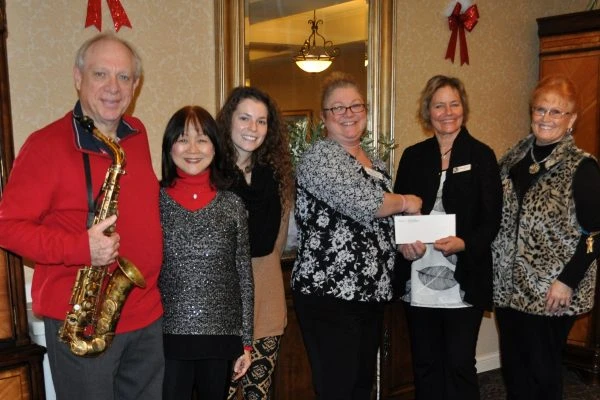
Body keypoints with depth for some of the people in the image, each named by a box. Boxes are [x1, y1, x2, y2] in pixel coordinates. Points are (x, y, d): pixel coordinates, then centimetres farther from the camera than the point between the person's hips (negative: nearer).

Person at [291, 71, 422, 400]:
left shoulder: (375, 163, 16)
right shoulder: (319, 156, -9)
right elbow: (362, 203, -23)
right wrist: (406, 202, -6)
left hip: (372, 294, 8)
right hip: (329, 294, -8)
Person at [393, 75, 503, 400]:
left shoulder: (481, 155, 0)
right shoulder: (412, 156, 9)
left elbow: (491, 219, -3)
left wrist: (463, 244, -21)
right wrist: (403, 242, -11)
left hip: (463, 281, -3)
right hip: (418, 281, 3)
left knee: (460, 366, 4)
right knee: (425, 364, 13)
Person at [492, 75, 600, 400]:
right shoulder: (514, 158, 8)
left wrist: (568, 281, -15)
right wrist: (495, 270, 7)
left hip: (551, 292, -5)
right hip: (508, 286, 5)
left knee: (542, 374, 7)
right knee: (513, 371, 13)